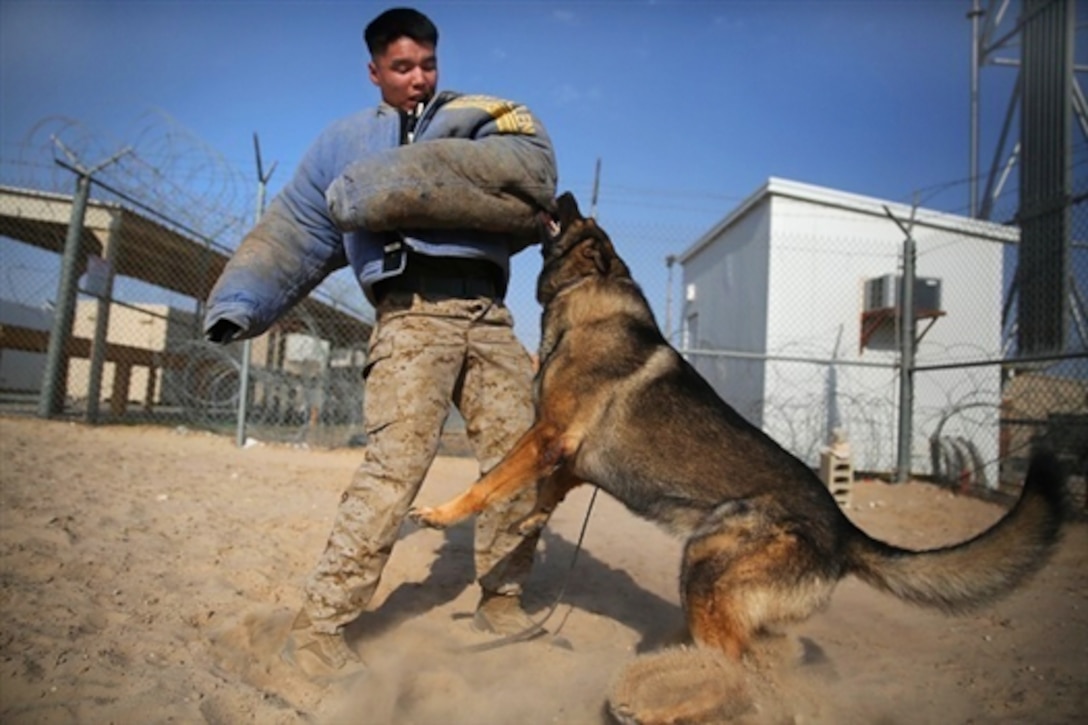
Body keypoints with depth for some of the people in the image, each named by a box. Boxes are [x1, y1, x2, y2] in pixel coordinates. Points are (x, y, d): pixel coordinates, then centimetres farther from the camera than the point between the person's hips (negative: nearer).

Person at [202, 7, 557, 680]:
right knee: (397, 462, -17)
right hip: (412, 312, -2)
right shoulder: (345, 140, 21)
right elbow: (292, 233, 19)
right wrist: (240, 301, 5)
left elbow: (531, 167, 1)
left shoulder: (476, 119, 21)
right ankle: (319, 623, -8)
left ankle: (501, 597, 16)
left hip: (489, 313, 3)